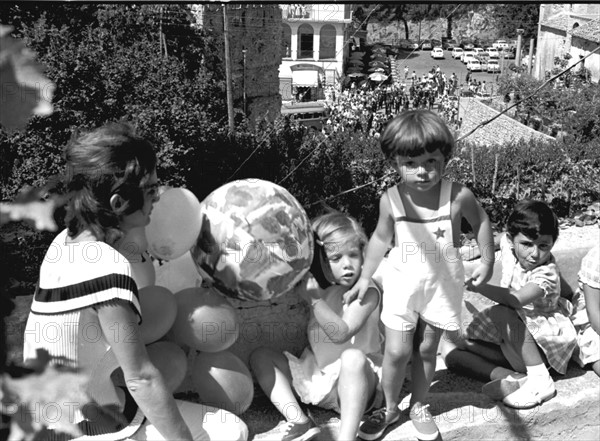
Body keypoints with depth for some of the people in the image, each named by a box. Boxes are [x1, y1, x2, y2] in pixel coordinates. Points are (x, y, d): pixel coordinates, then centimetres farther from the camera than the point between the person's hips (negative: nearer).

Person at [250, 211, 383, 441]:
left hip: (352, 385, -6)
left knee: (353, 357, -38)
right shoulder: (319, 285, 5)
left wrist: (314, 299, -26)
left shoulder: (367, 290, -12)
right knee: (260, 355, -4)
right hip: (316, 375, 7)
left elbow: (341, 333, -25)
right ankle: (299, 422, -24)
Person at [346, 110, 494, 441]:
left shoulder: (458, 196, -19)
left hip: (442, 284, 0)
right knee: (397, 351, 1)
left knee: (426, 349, 13)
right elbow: (381, 238, 2)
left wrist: (487, 262, 5)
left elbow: (480, 222, 1)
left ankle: (419, 406, 35)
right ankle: (389, 408, 25)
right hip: (402, 282, 0)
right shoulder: (391, 200, -14)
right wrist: (365, 277, 6)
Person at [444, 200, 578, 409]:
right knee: (453, 354, -8)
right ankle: (515, 378, -25)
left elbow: (516, 299, -43)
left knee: (501, 312, -37)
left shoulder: (547, 273, -26)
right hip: (510, 342, 8)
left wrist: (477, 286, -38)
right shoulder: (508, 244, -7)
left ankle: (540, 379, -28)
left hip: (542, 342, -7)